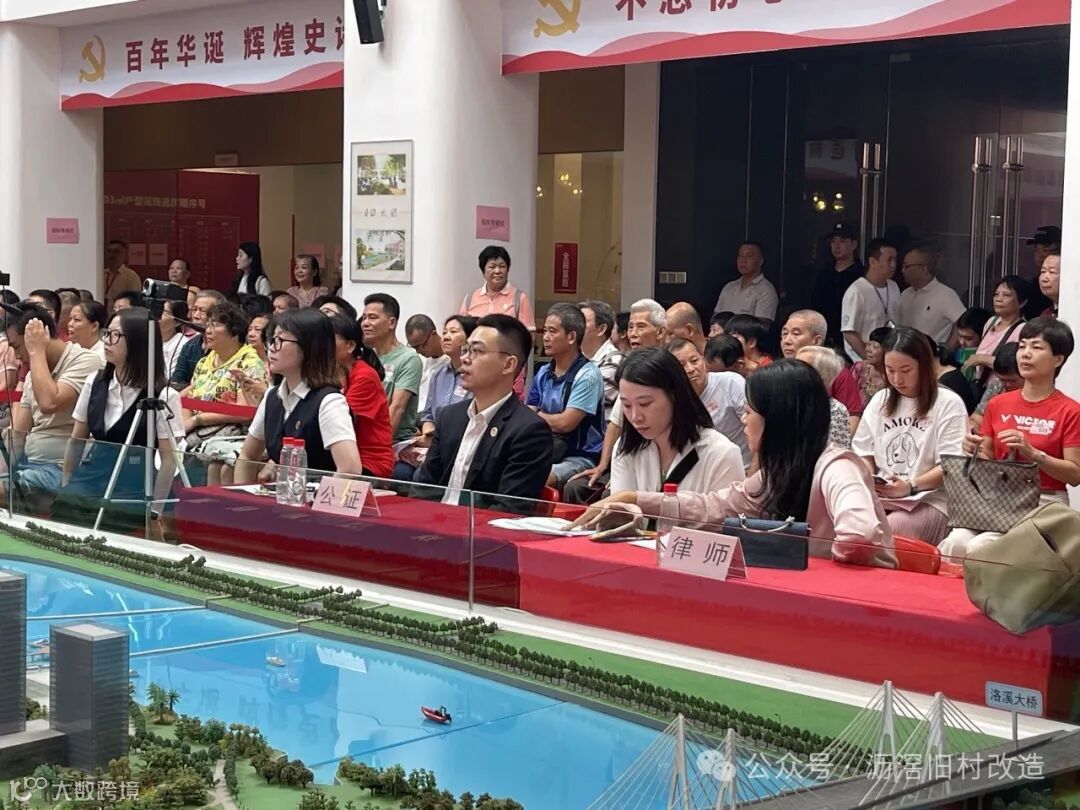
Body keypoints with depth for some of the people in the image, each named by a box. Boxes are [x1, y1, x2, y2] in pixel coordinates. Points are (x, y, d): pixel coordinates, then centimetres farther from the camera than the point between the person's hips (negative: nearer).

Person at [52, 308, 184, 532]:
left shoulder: (163, 395, -8)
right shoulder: (94, 383, 8)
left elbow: (168, 459, -7)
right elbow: (77, 440, 16)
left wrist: (154, 511, -10)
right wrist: (66, 487, 12)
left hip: (132, 489, -4)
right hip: (90, 479, 4)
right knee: (64, 509, -22)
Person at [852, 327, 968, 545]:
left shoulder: (948, 404, 0)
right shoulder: (880, 401, 17)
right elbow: (864, 454, 19)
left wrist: (911, 486, -18)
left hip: (928, 500, -4)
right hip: (879, 496, 4)